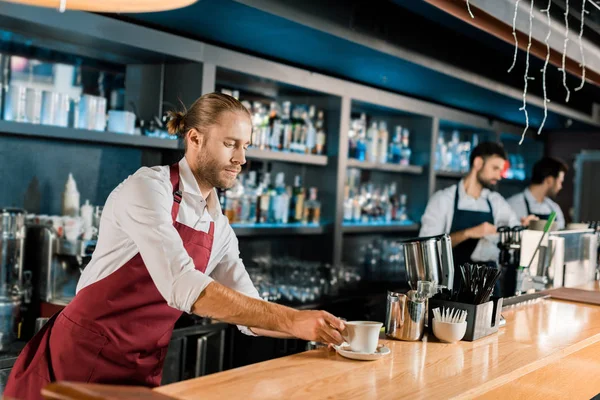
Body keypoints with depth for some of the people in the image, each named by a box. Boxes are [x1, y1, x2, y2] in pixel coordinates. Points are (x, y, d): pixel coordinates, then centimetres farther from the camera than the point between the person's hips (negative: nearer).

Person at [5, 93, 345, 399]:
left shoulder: (220, 228, 6)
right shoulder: (148, 188, -17)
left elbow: (251, 313, 8)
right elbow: (181, 286, -30)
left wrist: (318, 328, -8)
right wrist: (292, 320, -32)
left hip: (143, 370, 7)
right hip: (84, 354, -6)